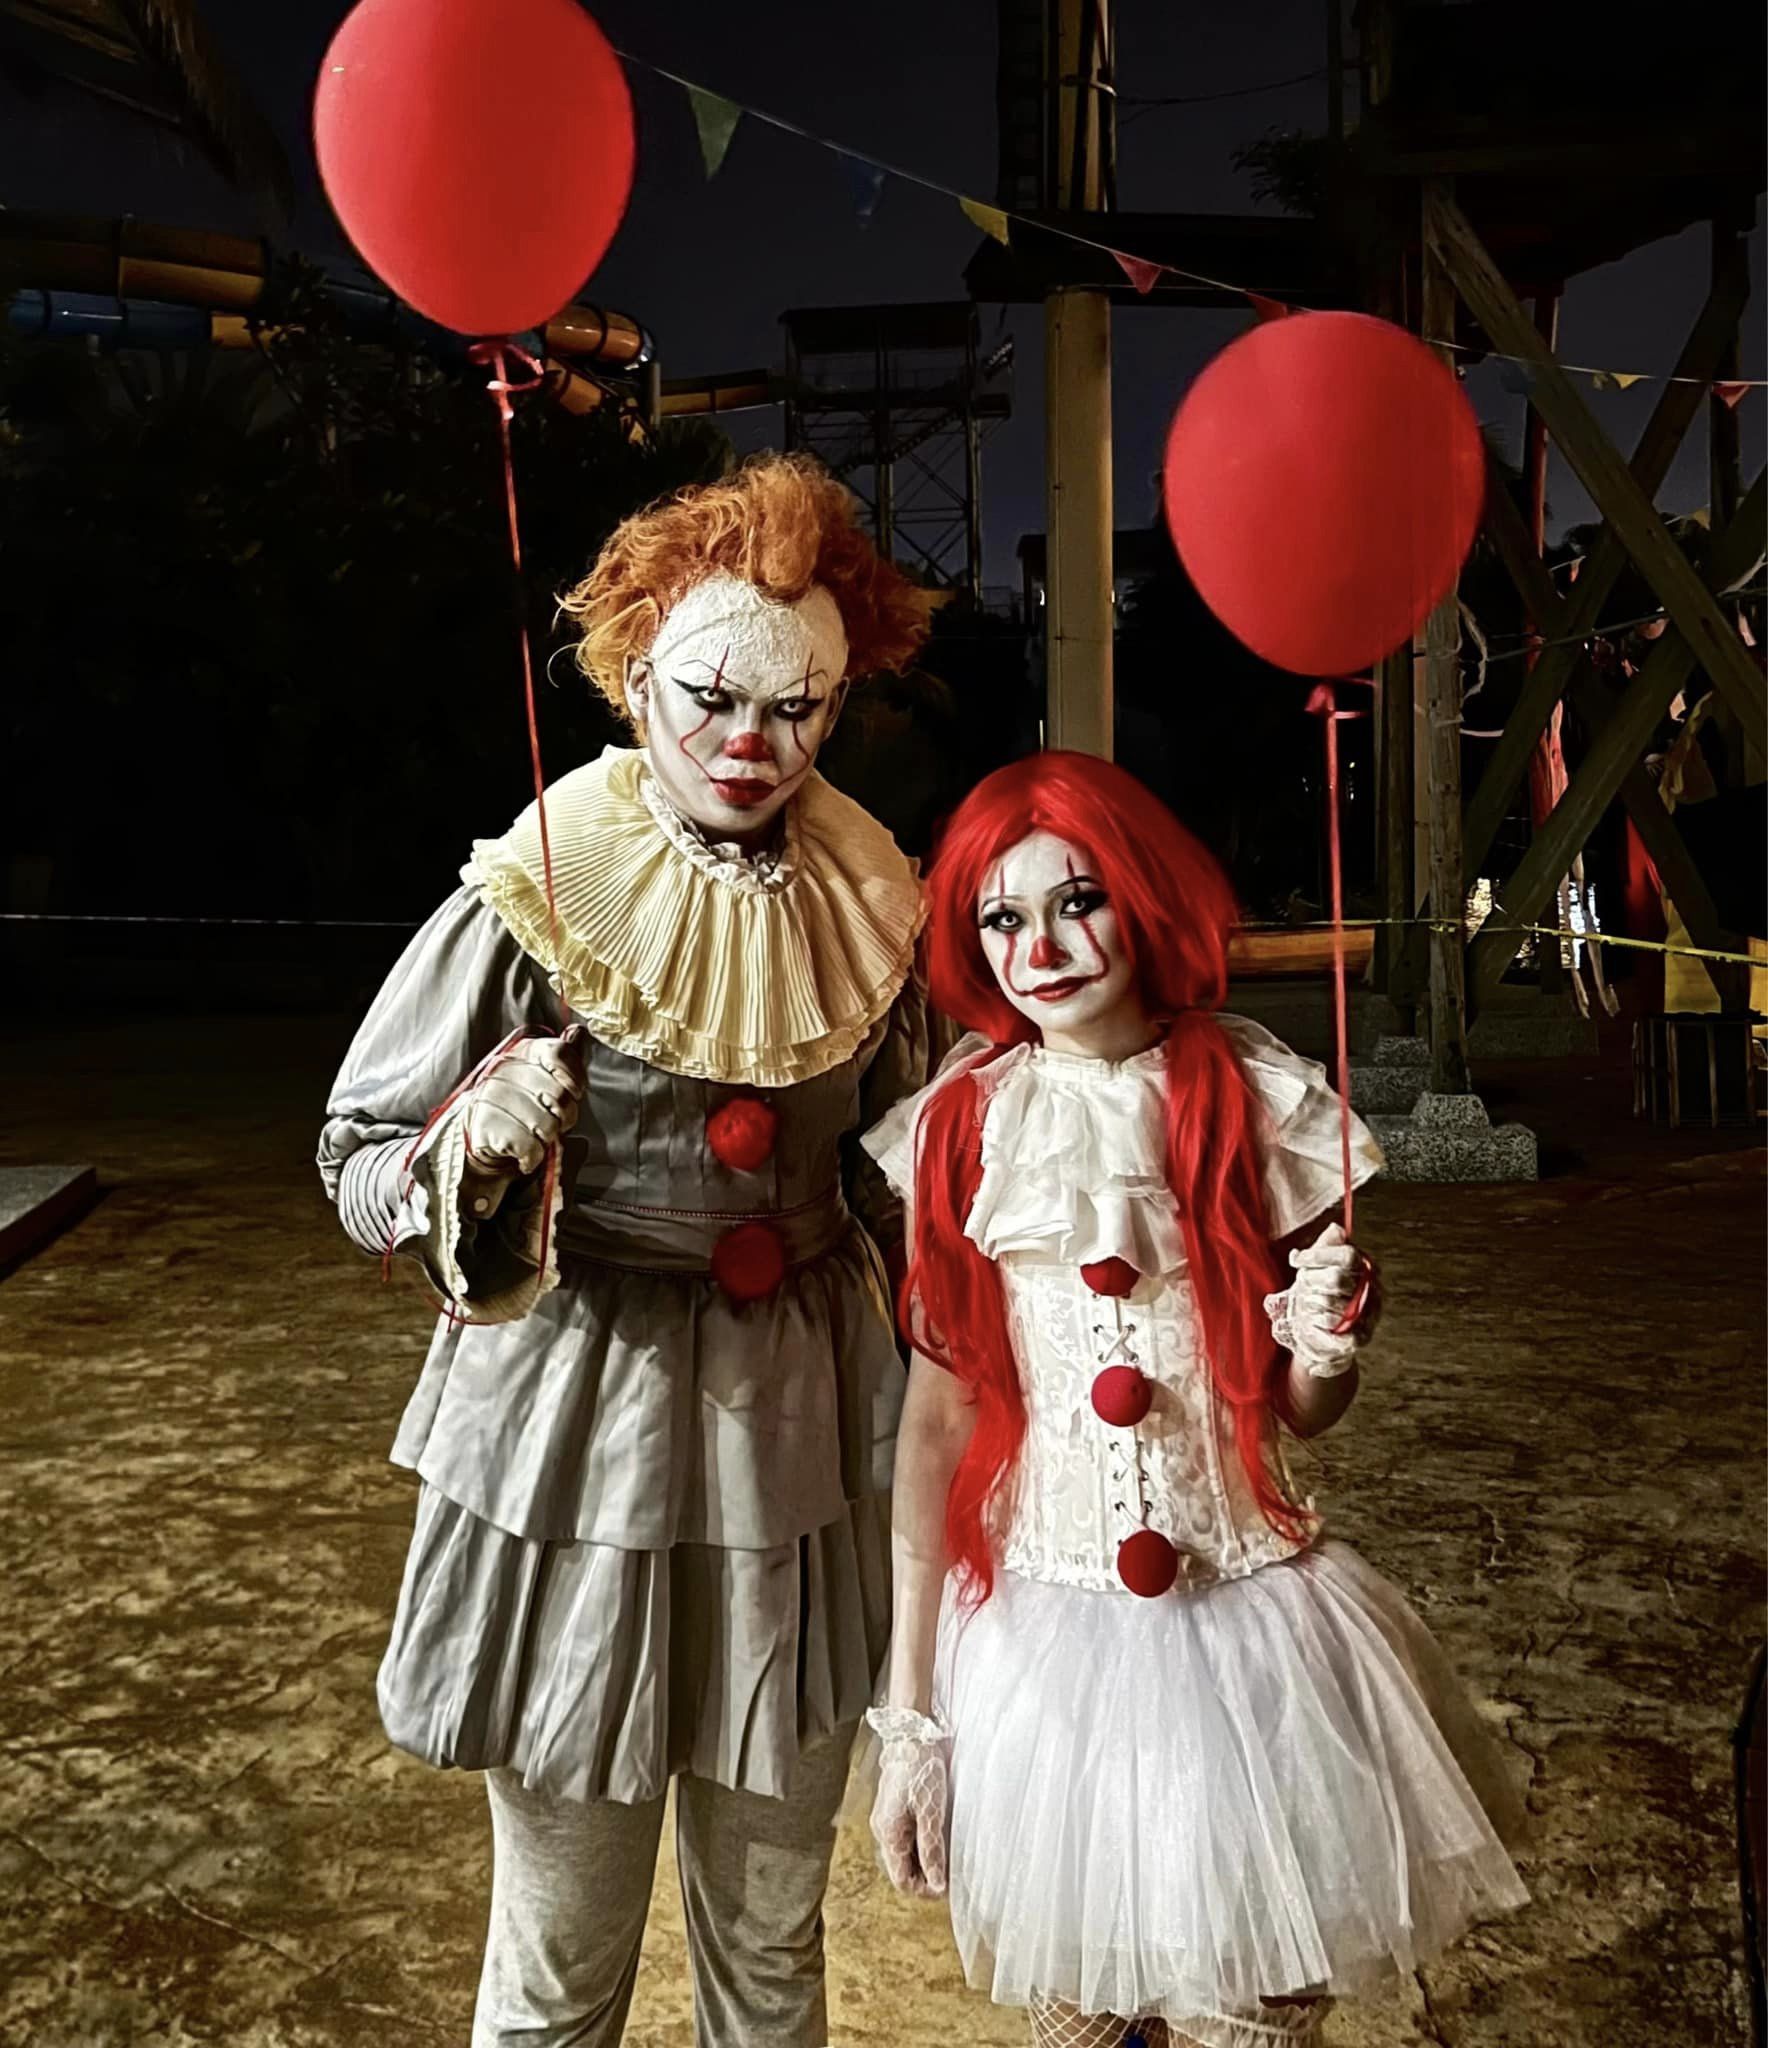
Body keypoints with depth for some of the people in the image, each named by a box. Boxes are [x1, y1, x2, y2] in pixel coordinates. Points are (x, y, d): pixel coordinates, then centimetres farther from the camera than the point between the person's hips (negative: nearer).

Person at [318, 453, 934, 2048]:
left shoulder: (870, 907, 2)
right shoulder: (534, 901, -10)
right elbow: (359, 1155, -5)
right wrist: (477, 1152, -26)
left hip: (798, 1437, 4)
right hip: (578, 1440, -3)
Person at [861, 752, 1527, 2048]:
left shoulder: (1256, 1104, -6)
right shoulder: (962, 1126, -5)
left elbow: (1304, 1411, 4)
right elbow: (936, 1417, -3)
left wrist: (1326, 1354, -20)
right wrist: (909, 1713, -3)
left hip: (1247, 1620, 0)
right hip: (1035, 1635, 1)